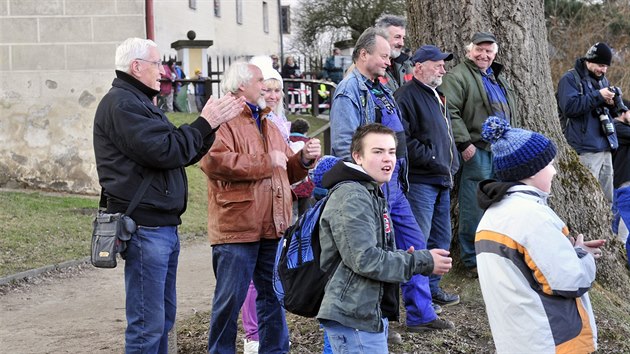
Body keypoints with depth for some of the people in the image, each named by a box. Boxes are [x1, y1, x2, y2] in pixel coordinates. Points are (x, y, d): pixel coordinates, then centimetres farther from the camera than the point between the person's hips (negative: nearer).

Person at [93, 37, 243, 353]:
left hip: (164, 226, 11)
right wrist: (204, 123, -10)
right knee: (147, 325, -7)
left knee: (163, 318, 16)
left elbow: (185, 152, 19)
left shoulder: (139, 102, 21)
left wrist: (214, 122, 7)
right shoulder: (120, 104, -11)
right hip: (144, 229, -11)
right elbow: (164, 151, -21)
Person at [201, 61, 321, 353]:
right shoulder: (223, 122, -6)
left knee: (273, 295, 14)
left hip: (273, 229, 8)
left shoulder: (268, 127, 22)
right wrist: (267, 162, -15)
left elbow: (288, 172, 25)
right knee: (230, 299, -1)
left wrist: (304, 159, 2)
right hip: (236, 229, -7)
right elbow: (216, 161, -24)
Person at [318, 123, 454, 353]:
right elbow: (365, 259, -23)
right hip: (354, 317, -11)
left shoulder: (373, 194, 18)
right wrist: (424, 262, -17)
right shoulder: (351, 197, -16)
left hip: (370, 314, 11)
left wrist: (406, 257, 3)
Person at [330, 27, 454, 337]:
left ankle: (421, 314, 23)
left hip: (394, 188, 10)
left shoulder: (380, 90, 15)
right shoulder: (349, 92, -15)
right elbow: (344, 146, -22)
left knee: (414, 244, 13)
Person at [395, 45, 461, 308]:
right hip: (419, 180, -10)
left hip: (441, 180, 10)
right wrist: (431, 158, -18)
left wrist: (451, 164, 18)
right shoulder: (406, 96, -12)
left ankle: (432, 288, 27)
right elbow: (403, 139, -22)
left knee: (441, 238, 16)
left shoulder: (436, 96, 20)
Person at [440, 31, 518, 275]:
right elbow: (450, 112, -17)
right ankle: (472, 261, 2)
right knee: (475, 209, -6)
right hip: (477, 151, -8)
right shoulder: (457, 77, -7)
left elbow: (511, 114, 31)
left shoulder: (498, 78, 21)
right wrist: (464, 143, -21)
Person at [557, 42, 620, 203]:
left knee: (607, 199, 8)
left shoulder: (603, 80, 21)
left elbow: (612, 113, 28)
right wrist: (598, 96, -17)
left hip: (606, 148, 8)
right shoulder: (570, 79, -2)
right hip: (586, 150, -7)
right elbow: (570, 107, -18)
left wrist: (612, 103, 4)